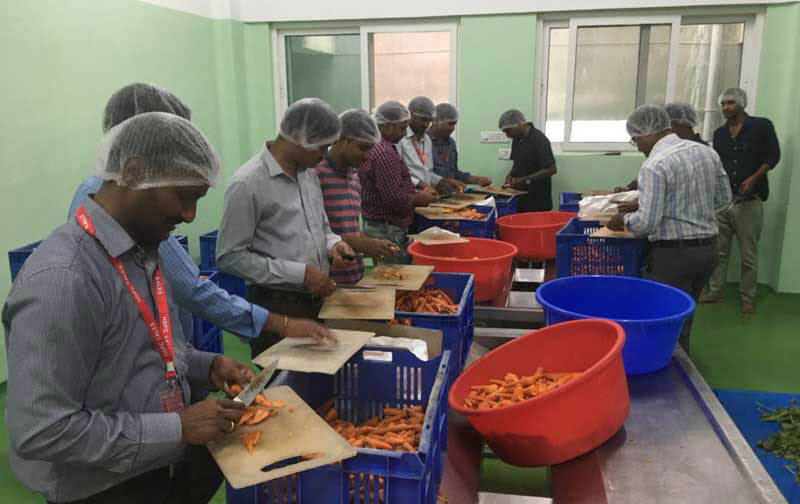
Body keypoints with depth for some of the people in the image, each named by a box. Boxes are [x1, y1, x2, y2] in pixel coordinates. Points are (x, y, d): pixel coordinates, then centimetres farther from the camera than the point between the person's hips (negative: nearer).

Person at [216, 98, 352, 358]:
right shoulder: (247, 184, -17)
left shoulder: (308, 173, 8)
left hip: (317, 301, 7)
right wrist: (300, 273, -20)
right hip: (276, 308, -7)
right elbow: (230, 257, -17)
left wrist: (332, 244, -2)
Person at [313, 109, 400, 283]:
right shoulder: (317, 174, -14)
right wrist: (361, 244, -17)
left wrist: (374, 244, 4)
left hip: (355, 276, 8)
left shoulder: (354, 176, 14)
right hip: (329, 281, -8)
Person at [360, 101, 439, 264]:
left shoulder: (373, 147, 13)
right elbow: (395, 199, -25)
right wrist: (418, 199, -8)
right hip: (388, 231, -10)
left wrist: (415, 192, 13)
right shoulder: (385, 153, -20)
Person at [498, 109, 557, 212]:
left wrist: (525, 180, -22)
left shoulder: (539, 140, -15)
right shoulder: (517, 139, 9)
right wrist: (511, 175, 2)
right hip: (520, 196, 7)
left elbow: (551, 169, -18)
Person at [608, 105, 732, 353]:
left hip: (673, 254, -8)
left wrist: (623, 220, -3)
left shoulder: (655, 165, -18)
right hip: (708, 248, 8)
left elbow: (646, 222, -21)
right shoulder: (707, 151, 6)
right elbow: (723, 199, 15)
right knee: (683, 320, 20)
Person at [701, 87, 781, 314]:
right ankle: (715, 292, 18)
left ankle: (747, 298, 12)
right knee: (718, 250, 7)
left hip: (749, 201, -4)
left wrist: (753, 179, -14)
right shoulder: (720, 133, 14)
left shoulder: (761, 126, -1)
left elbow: (773, 155, -3)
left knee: (749, 254, 2)